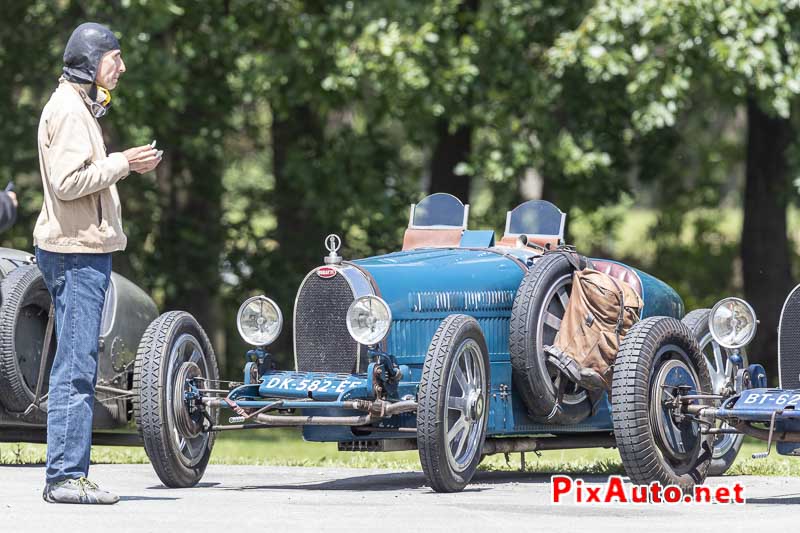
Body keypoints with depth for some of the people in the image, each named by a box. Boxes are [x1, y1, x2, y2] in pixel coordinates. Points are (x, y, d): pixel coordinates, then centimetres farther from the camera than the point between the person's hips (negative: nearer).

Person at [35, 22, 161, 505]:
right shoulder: (68, 109, -12)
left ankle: (66, 474, 14)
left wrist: (124, 163, 10)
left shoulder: (80, 107, 20)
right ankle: (65, 477, -11)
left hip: (84, 250, 11)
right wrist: (122, 164, -16)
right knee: (76, 368, -11)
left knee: (77, 368, 11)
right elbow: (67, 182, -21)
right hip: (76, 250, -11)